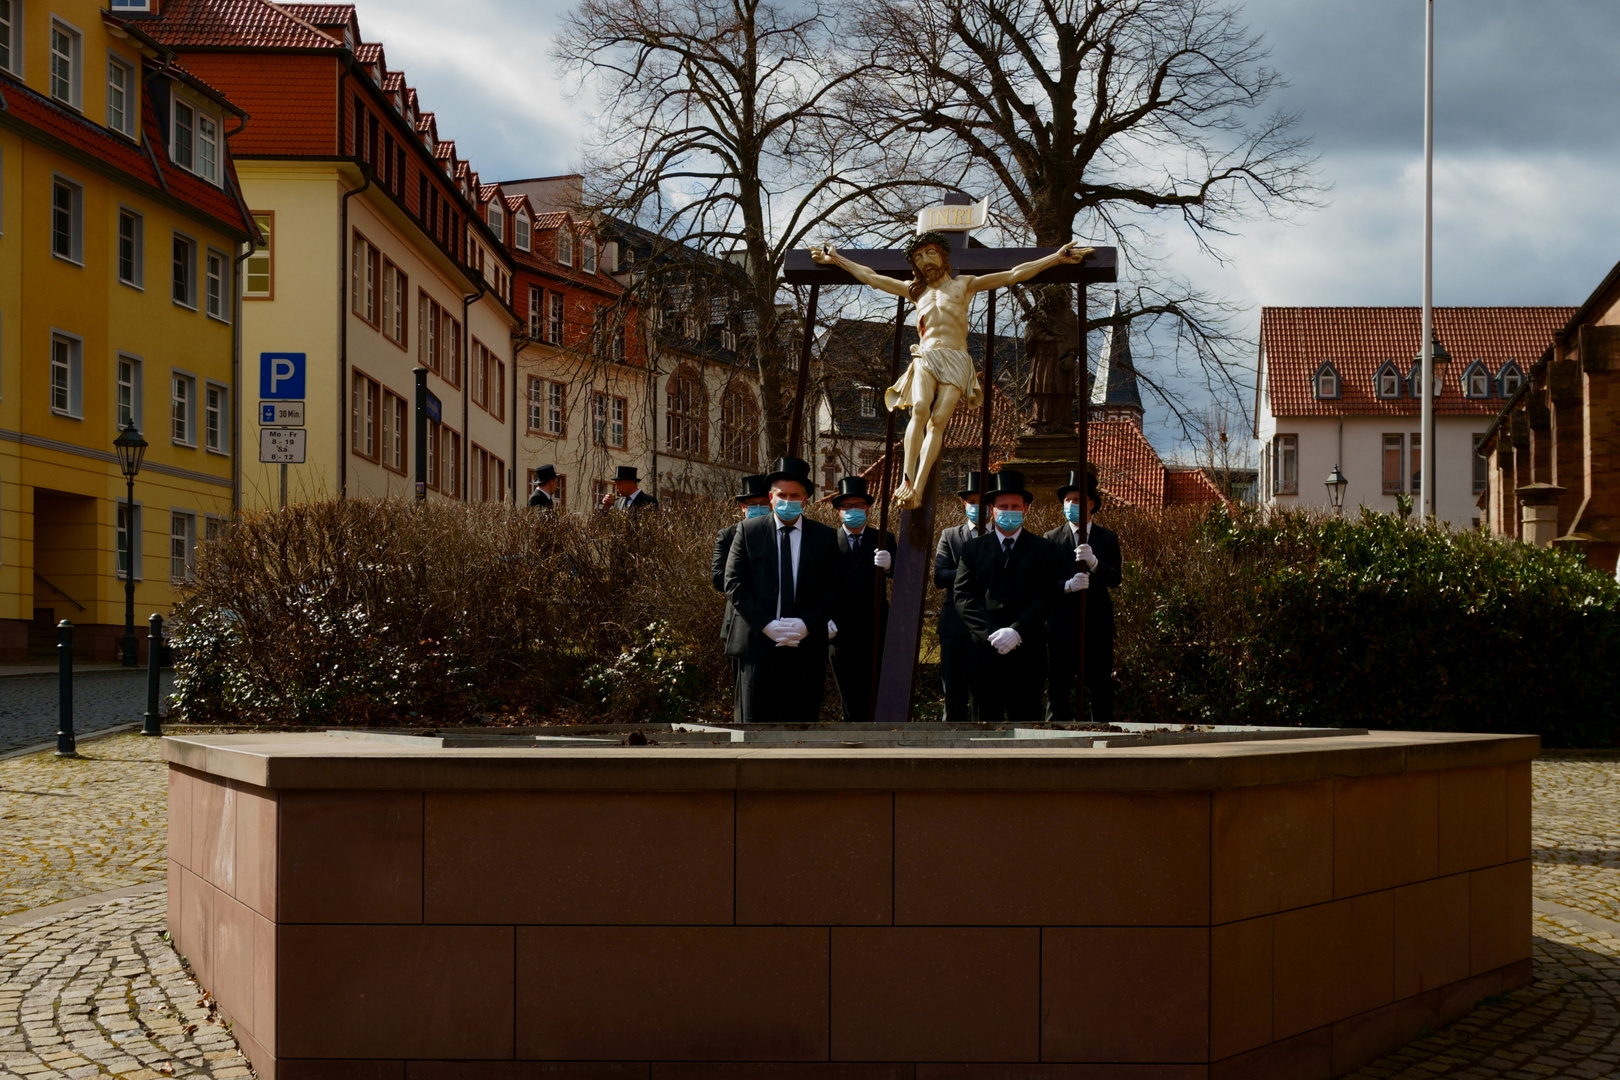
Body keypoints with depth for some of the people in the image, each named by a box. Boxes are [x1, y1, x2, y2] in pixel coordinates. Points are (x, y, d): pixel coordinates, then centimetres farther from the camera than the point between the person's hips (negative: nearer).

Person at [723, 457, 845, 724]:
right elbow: (734, 584, 0)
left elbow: (834, 589, 5)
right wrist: (766, 625, -11)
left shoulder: (824, 537, 8)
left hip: (806, 647, 1)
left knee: (801, 721, 3)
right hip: (758, 643, -1)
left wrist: (808, 624, -11)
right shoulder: (748, 531, 5)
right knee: (754, 721, 0)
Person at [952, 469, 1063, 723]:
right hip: (983, 652, 1)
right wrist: (992, 633, -10)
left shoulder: (1044, 550, 10)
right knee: (985, 727, 2)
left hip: (1027, 654, -1)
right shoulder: (973, 548, 13)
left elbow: (1046, 598, 0)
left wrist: (1016, 631, -14)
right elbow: (963, 598, 4)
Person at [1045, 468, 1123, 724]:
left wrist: (1094, 562, -24)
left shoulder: (1107, 538, 8)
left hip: (1097, 625, 1)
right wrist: (1066, 586, -21)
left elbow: (1115, 580, -5)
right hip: (1062, 624, 0)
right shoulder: (1052, 539, 7)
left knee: (1101, 691, 2)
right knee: (1057, 691, -2)